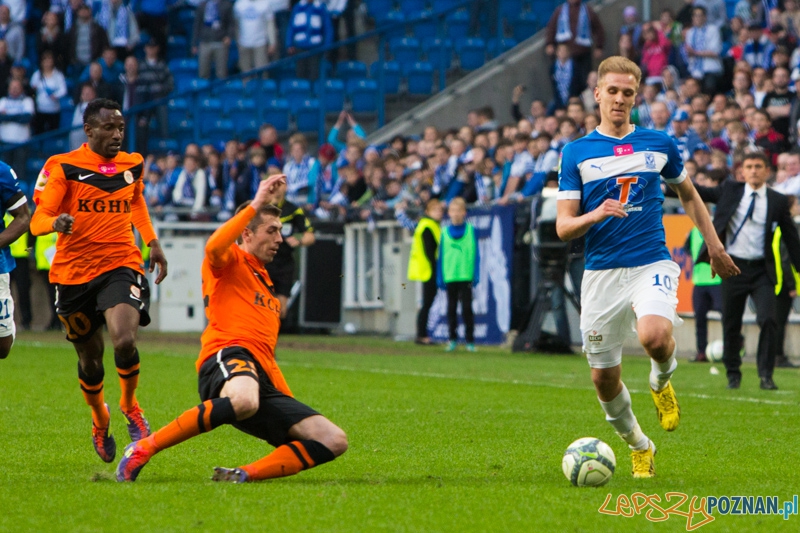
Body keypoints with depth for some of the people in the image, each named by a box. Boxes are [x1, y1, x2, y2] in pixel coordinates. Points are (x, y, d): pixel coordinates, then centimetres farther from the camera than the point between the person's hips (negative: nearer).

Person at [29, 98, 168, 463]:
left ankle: (129, 405, 4)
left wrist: (152, 242, 26)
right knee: (90, 358, 9)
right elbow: (38, 220, -11)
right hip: (73, 272, -1)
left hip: (121, 265, 1)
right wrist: (56, 222, -33)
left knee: (125, 341, -24)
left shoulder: (133, 165, 7)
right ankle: (100, 419, 39)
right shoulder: (64, 167, -6)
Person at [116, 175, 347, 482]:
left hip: (263, 378, 8)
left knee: (334, 441, -7)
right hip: (228, 354, -8)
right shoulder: (232, 261, 12)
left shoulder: (267, 286, 36)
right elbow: (213, 247, -16)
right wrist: (255, 206, -12)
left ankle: (244, 474, -20)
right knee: (244, 400, -44)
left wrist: (292, 404, 30)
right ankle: (143, 449, -30)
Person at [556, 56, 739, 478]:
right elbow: (563, 227, -1)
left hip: (651, 264, -1)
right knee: (604, 377, 3)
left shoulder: (659, 145, 6)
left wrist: (713, 245, 20)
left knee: (654, 336, -31)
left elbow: (687, 193, 24)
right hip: (601, 272, 1)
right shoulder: (576, 153, 2)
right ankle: (638, 446, 29)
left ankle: (662, 381, 5)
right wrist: (594, 215, -21)